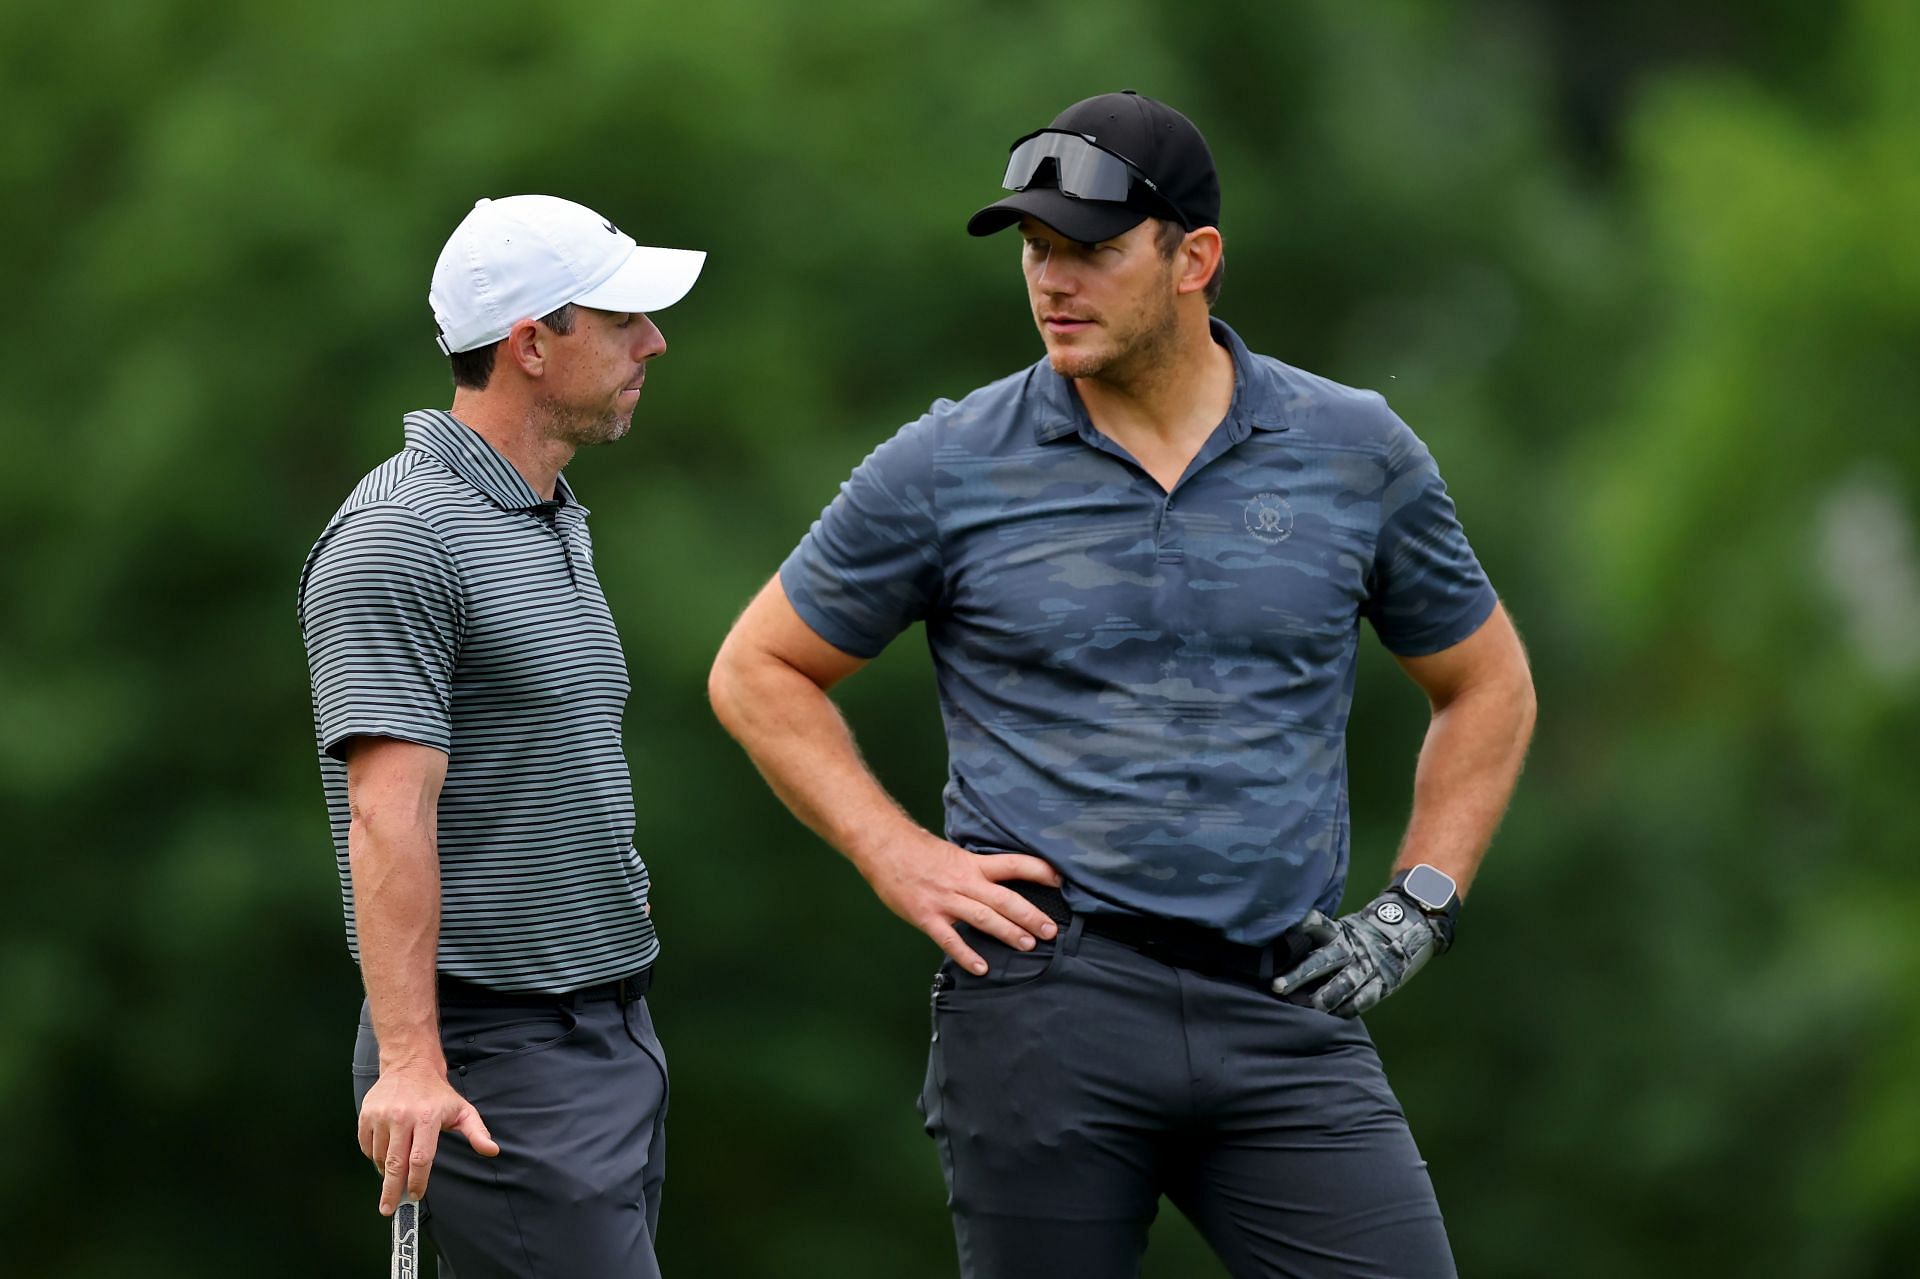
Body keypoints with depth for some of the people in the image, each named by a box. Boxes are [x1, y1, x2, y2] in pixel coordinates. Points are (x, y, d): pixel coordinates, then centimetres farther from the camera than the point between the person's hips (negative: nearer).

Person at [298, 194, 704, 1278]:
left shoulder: (559, 522, 17)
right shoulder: (397, 544, -14)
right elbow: (389, 813, -22)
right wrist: (409, 1061, -28)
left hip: (616, 1031, 9)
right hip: (498, 1061, -9)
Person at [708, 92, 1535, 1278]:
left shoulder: (1355, 453, 6)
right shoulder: (949, 468, 2)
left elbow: (1487, 688, 19)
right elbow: (759, 672, 12)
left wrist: (1417, 909, 7)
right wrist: (901, 861, -1)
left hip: (1284, 1012, 1)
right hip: (1047, 998, -1)